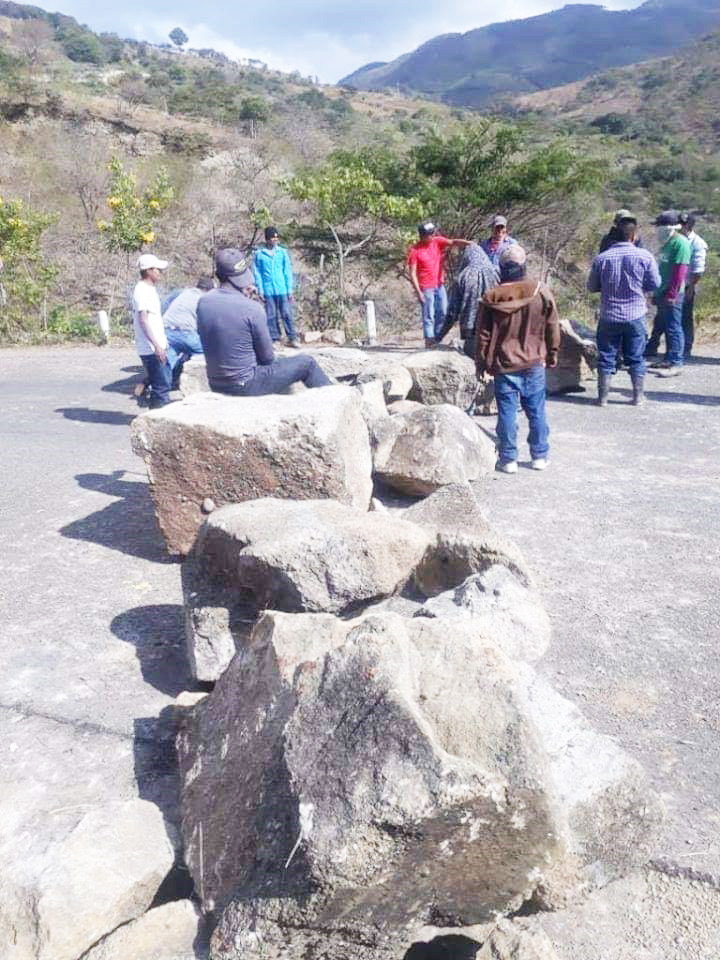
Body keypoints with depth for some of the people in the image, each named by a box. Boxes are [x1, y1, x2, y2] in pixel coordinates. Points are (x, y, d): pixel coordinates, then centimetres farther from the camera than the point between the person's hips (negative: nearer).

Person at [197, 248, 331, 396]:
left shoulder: (203, 303, -4)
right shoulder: (252, 309, -20)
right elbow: (267, 357, -10)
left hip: (216, 386, 7)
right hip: (247, 387, -7)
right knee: (307, 363, 9)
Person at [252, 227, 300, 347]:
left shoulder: (283, 252, 2)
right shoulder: (259, 254, 0)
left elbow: (288, 272, 4)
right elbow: (257, 273, 3)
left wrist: (290, 289, 0)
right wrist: (260, 290, -2)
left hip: (283, 290, 0)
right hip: (268, 291, 0)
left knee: (287, 314, 1)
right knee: (271, 316, 6)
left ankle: (292, 338, 8)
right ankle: (274, 339, 15)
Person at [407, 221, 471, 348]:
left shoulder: (437, 241, 2)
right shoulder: (415, 250, -10)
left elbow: (452, 242, -13)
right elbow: (412, 273, -10)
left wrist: (466, 243, -32)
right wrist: (418, 292, -16)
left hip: (440, 285, 5)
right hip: (426, 288, -5)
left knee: (442, 314, 10)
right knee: (428, 316, -4)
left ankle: (436, 339, 24)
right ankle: (429, 342, 0)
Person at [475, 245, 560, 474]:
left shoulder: (491, 297, -6)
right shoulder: (541, 291, -3)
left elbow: (482, 334, -1)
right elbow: (553, 327, 4)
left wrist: (481, 363, 9)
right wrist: (552, 356, 16)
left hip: (504, 365, -1)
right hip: (534, 363, 1)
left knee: (507, 412, 4)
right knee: (536, 411, 11)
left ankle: (508, 459, 9)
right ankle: (540, 456, 19)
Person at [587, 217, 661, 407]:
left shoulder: (602, 258, -5)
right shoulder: (645, 256, -7)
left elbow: (592, 287, 2)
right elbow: (655, 284, -1)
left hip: (609, 316, 0)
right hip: (636, 315, 0)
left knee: (606, 357, 8)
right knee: (636, 357, 10)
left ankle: (603, 397, 11)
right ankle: (638, 396, 17)